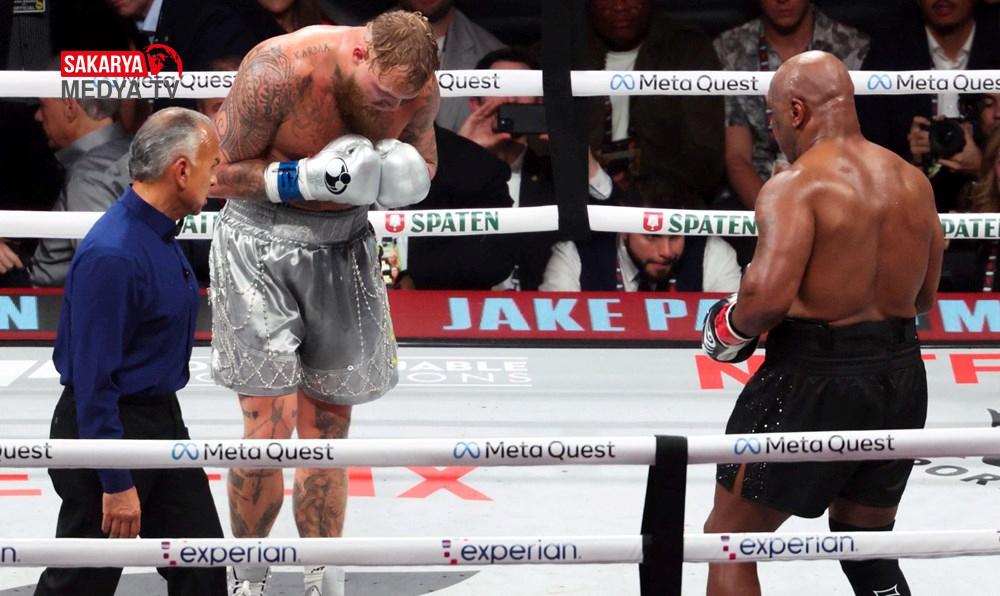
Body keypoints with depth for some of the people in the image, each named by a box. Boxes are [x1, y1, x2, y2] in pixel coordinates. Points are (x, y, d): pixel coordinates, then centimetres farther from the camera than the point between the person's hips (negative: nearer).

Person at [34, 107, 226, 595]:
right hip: (109, 426, -9)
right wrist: (116, 484, -23)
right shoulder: (112, 256, -25)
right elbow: (93, 378, -25)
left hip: (162, 422, 9)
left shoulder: (161, 236, 6)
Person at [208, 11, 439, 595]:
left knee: (327, 427, 9)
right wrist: (305, 179, -29)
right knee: (272, 422, -11)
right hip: (261, 243, -4)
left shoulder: (419, 85, -10)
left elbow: (424, 155, 10)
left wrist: (408, 177, -14)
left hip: (344, 245, 4)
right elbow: (219, 172, -17)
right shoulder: (278, 71, -26)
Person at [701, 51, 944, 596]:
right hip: (901, 375, 7)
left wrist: (732, 326, -7)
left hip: (814, 380, -7)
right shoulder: (912, 182, 8)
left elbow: (770, 295, -26)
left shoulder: (795, 187, -15)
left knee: (729, 541, 7)